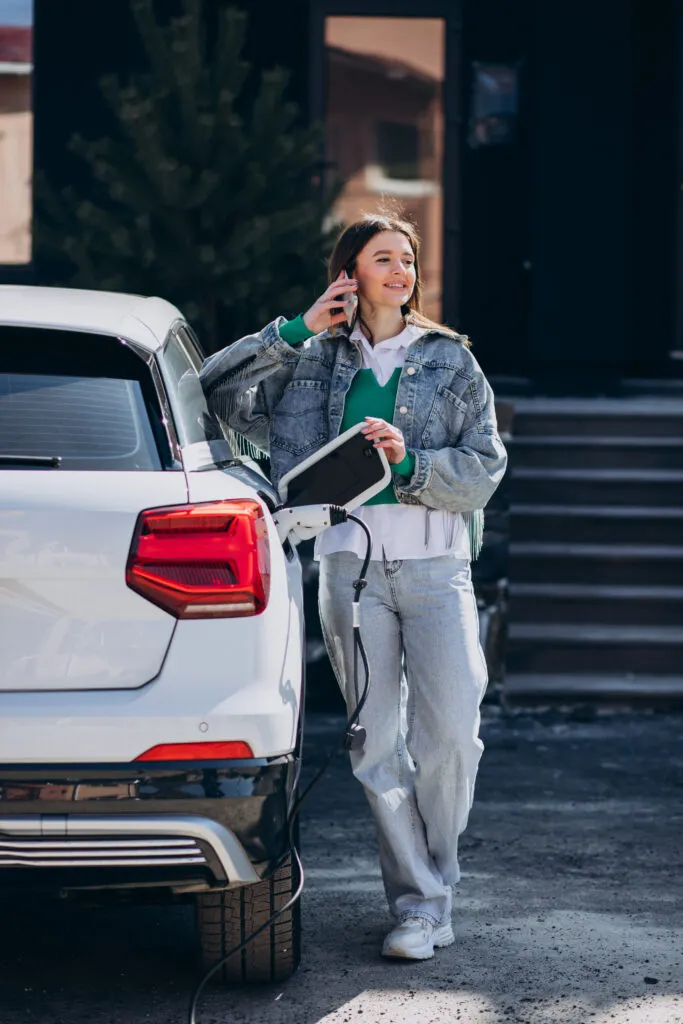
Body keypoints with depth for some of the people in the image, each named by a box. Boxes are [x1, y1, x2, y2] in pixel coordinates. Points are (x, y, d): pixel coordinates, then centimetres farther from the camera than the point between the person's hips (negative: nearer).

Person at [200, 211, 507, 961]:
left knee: (450, 735, -10)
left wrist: (411, 463, -10)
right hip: (349, 564, 0)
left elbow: (486, 467, 7)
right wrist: (295, 332, 4)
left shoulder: (450, 361, 13)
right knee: (377, 744, -2)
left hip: (435, 566, 0)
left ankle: (435, 877, 10)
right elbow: (214, 392, 9)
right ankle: (417, 902, 4)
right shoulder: (314, 360, 14)